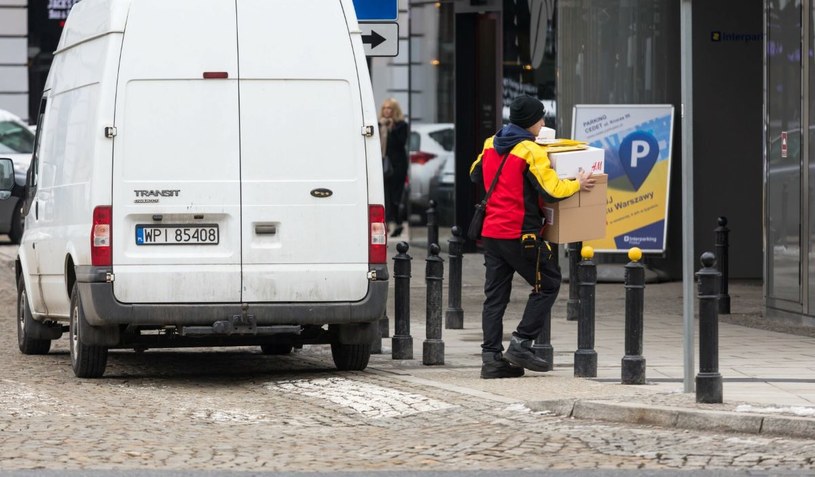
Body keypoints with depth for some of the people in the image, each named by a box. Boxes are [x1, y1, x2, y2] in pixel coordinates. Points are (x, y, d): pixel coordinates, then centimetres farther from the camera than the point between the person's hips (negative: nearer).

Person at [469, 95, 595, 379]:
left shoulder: (491, 146, 9)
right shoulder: (531, 151, -14)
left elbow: (476, 175, 26)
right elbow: (551, 190, -17)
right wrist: (577, 185, -1)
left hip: (491, 232, 7)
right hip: (520, 235, -7)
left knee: (495, 295, 9)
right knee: (548, 284, 7)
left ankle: (491, 356, 4)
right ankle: (521, 343, -1)